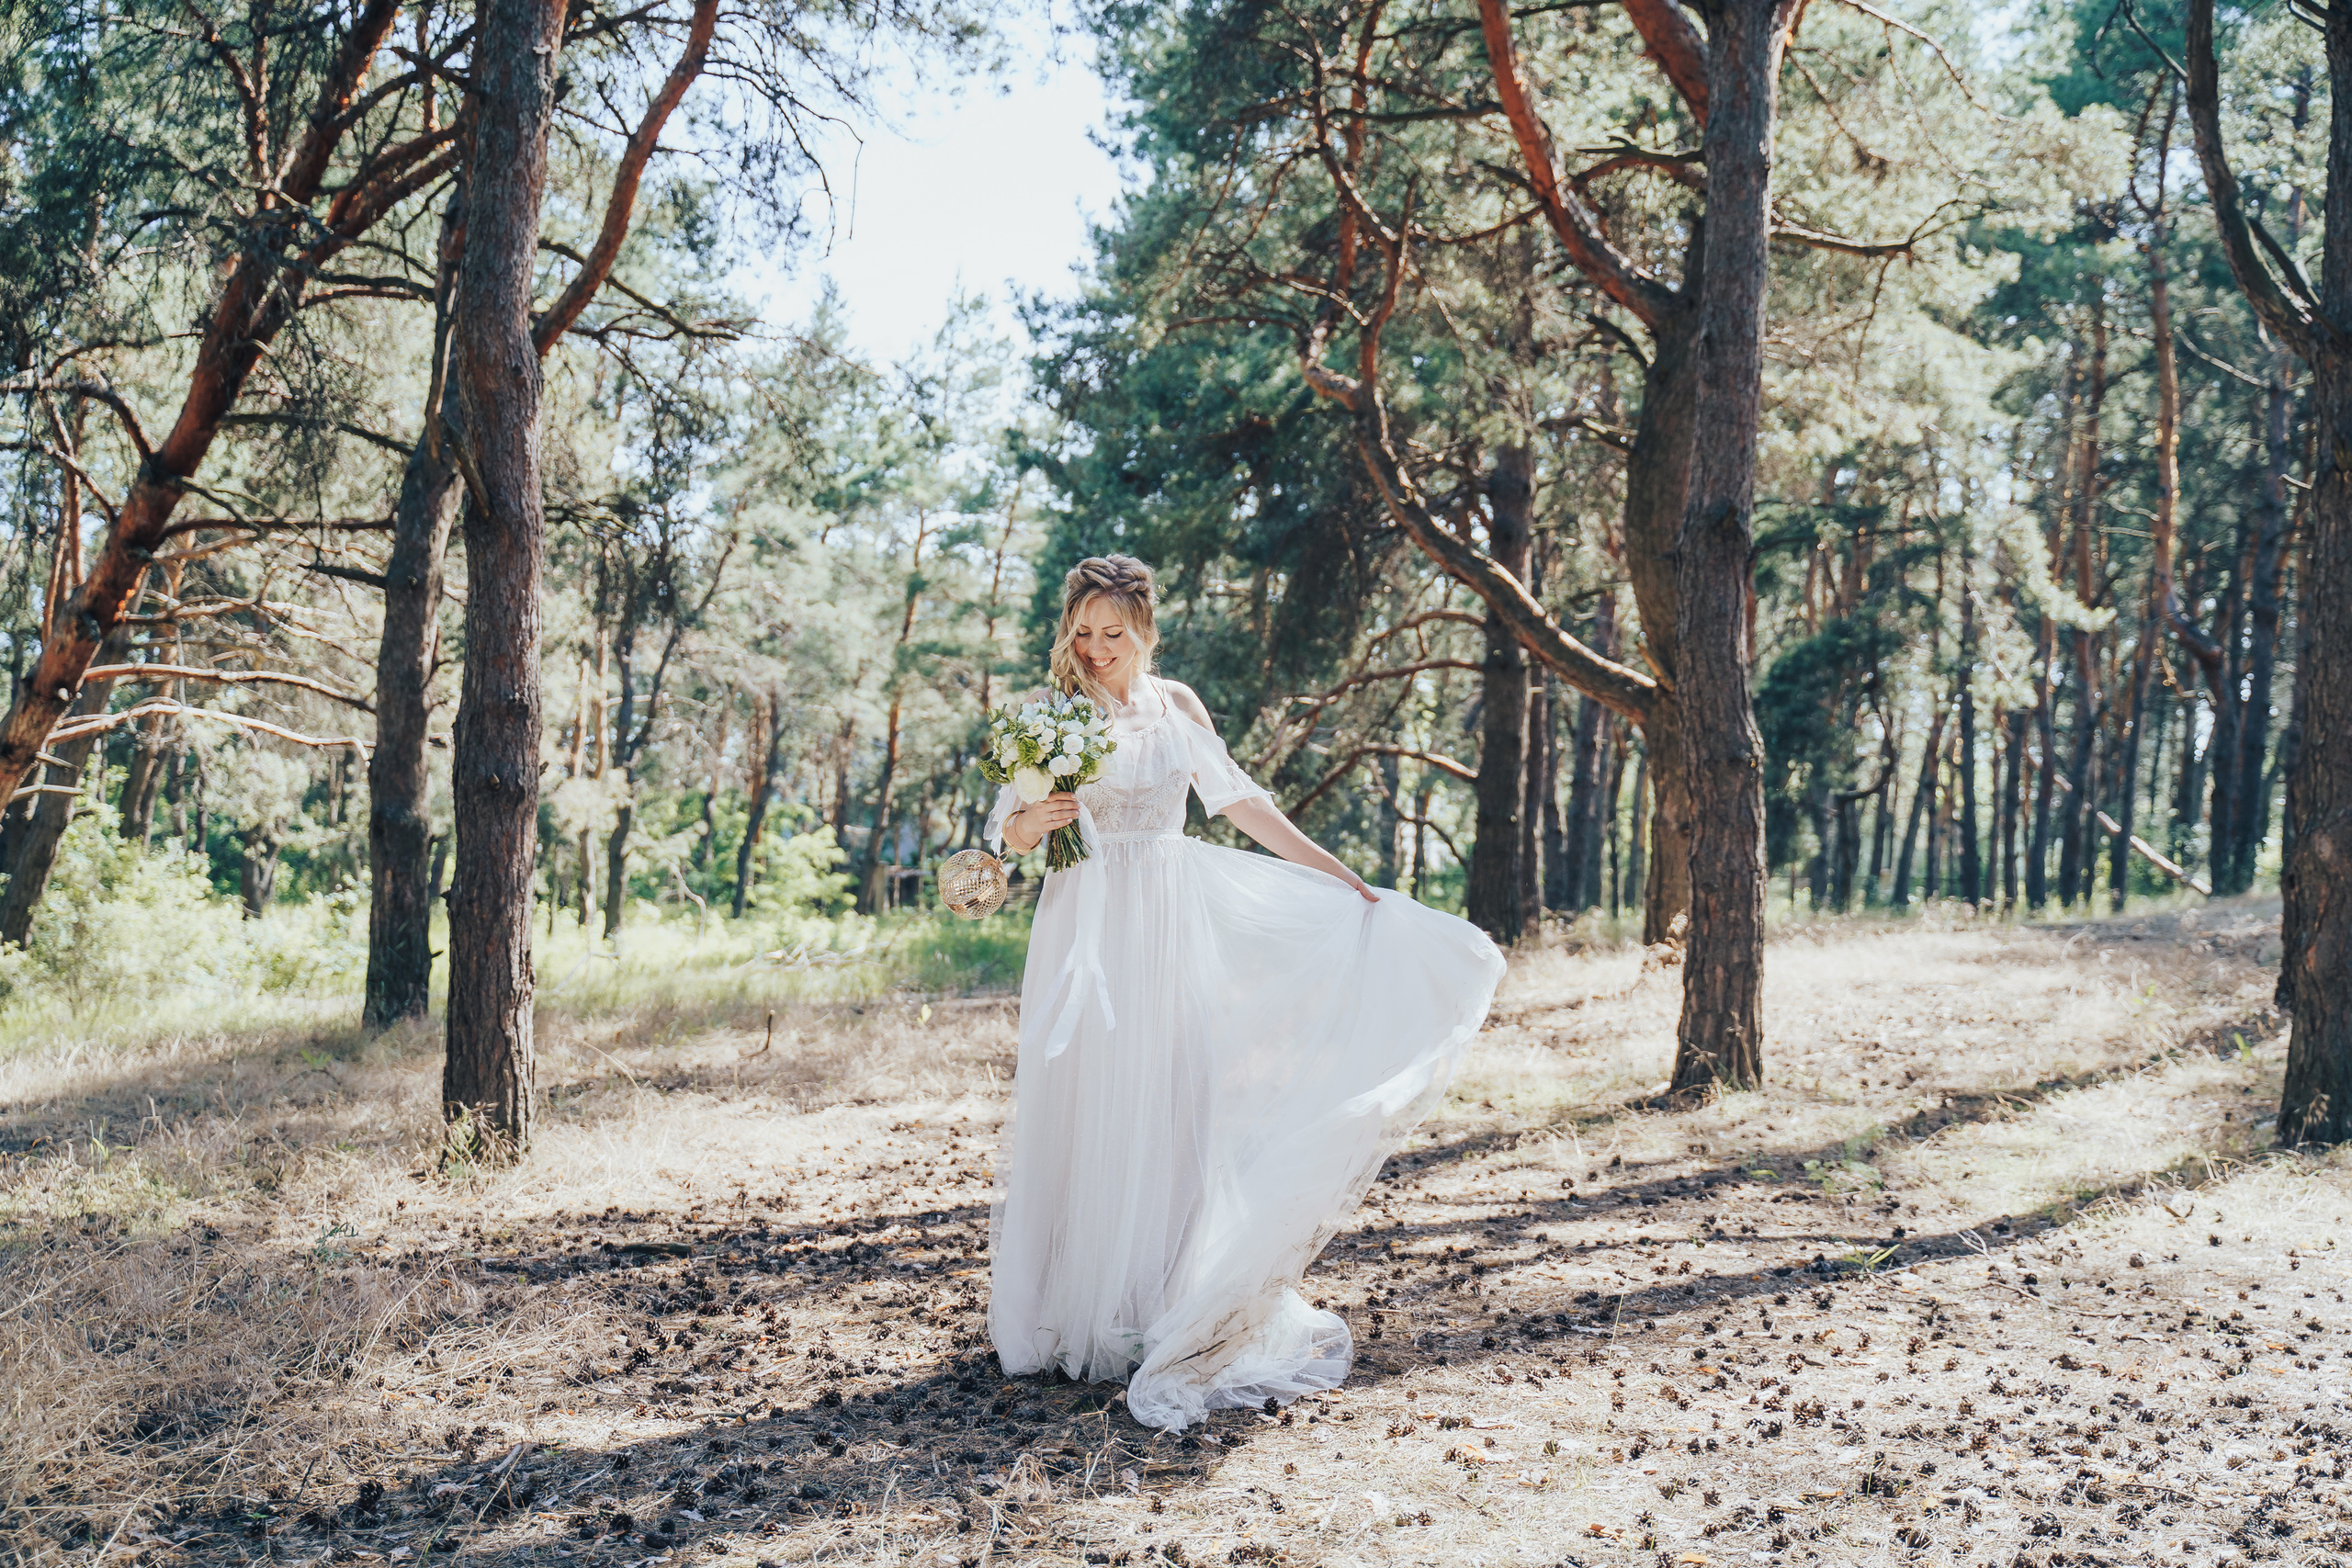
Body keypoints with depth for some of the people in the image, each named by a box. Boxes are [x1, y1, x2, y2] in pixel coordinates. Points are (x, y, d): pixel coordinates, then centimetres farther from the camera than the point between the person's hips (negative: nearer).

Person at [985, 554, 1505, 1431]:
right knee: (1083, 1109, -1)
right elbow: (1006, 833, -2)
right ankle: (1077, 1310, 10)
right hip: (1086, 926, -2)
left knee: (1169, 1108, 1)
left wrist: (1343, 878, 8)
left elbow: (1241, 804, 10)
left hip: (1170, 927, 2)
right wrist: (1036, 820, -25)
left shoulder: (1176, 707, 8)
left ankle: (1162, 1311, 8)